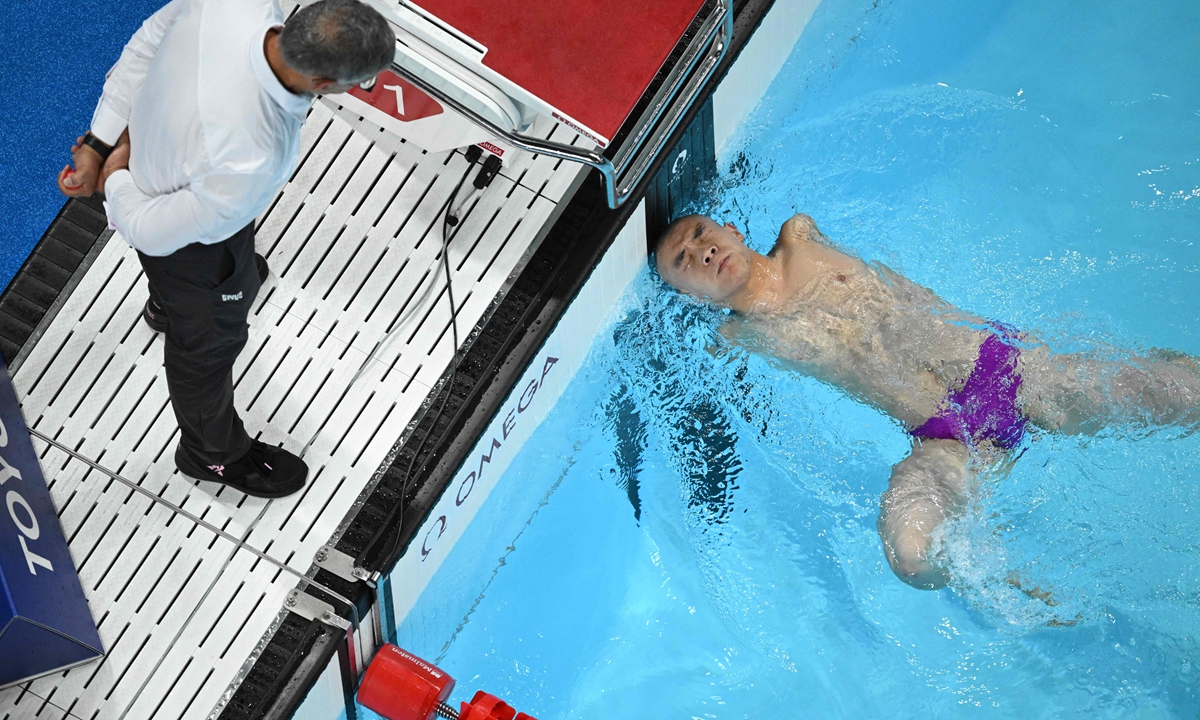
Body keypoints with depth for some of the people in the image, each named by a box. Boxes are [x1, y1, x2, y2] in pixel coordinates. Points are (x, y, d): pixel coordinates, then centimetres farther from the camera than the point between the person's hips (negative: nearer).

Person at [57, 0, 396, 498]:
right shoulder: (247, 162, -47)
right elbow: (153, 232, -32)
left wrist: (100, 144, -4)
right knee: (207, 341, 24)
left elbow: (148, 42, -11)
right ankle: (214, 453, 55)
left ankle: (169, 304, 77)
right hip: (189, 245, -7)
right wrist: (117, 180, -11)